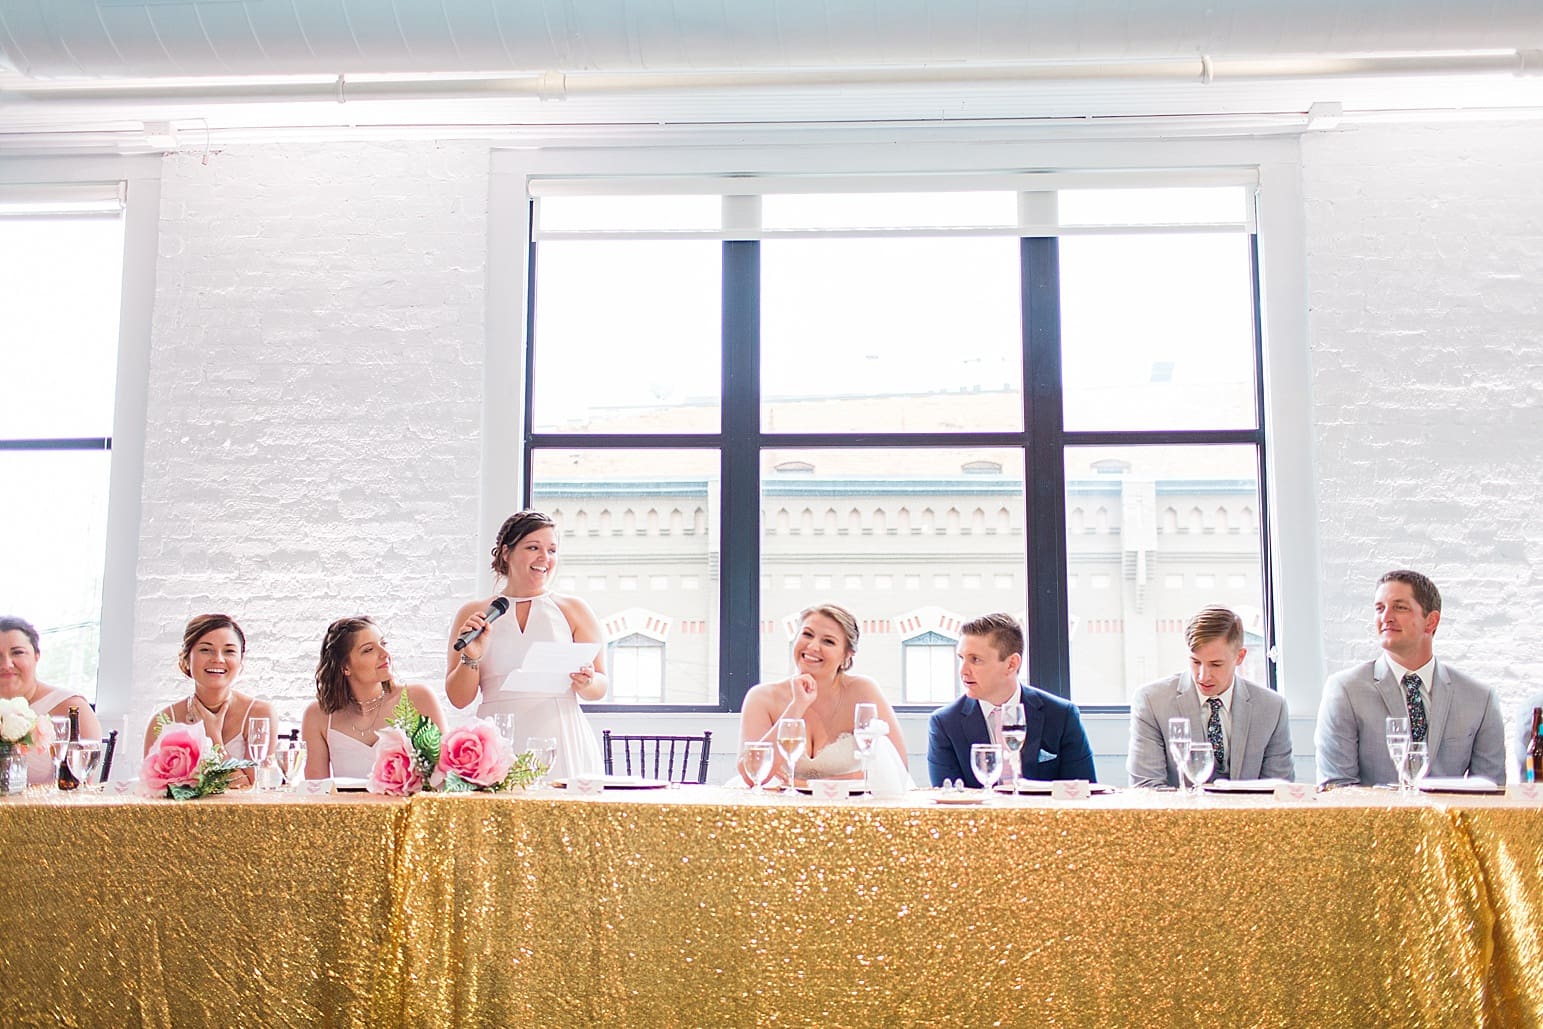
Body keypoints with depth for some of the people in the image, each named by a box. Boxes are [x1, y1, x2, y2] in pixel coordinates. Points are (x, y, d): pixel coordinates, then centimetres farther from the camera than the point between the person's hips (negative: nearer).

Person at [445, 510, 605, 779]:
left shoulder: (574, 611, 10)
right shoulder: (473, 614, 11)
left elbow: (600, 687, 8)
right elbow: (459, 698, 9)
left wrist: (587, 683, -13)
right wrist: (471, 657, -7)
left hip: (562, 742, 0)